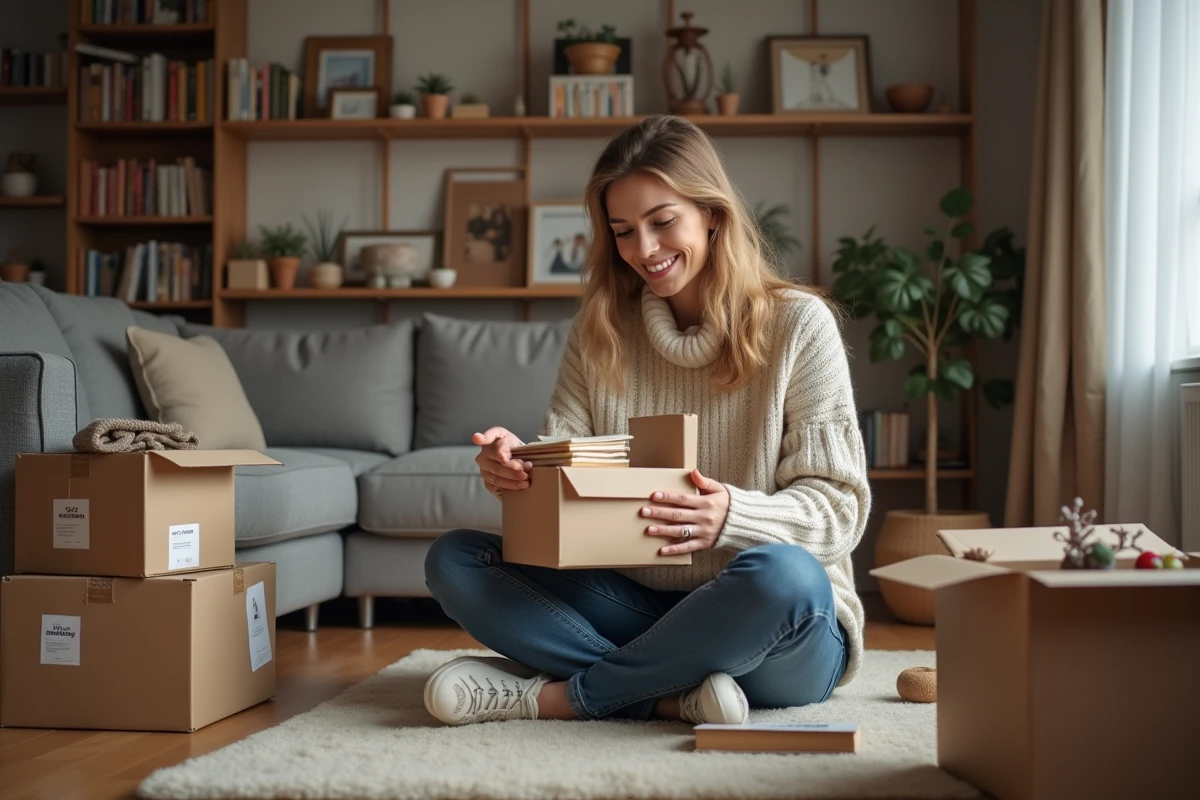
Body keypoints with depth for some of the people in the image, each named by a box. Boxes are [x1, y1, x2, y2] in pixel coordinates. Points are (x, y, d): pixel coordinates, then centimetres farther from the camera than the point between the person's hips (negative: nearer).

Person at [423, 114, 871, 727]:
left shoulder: (798, 324, -4)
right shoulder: (600, 330, 9)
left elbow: (840, 509, -8)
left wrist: (730, 516, -28)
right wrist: (514, 467, -22)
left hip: (785, 637, -4)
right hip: (640, 603, 4)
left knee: (781, 575, -38)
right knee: (453, 560, -11)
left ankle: (558, 696, -19)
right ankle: (670, 696, -25)